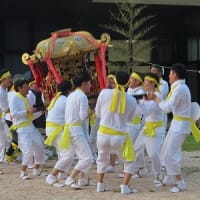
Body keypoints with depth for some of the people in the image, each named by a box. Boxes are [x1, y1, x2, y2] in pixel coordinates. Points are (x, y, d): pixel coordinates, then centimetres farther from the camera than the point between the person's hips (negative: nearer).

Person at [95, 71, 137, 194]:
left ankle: (100, 185, 30)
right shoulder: (131, 100, -4)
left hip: (103, 134, 1)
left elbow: (98, 113, 6)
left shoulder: (105, 93, -7)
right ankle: (125, 187, 6)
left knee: (102, 159, 28)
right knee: (129, 161, 18)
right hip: (119, 136, -1)